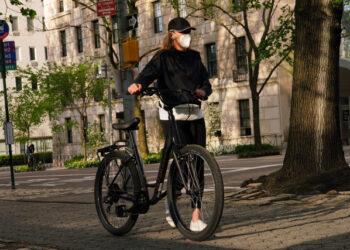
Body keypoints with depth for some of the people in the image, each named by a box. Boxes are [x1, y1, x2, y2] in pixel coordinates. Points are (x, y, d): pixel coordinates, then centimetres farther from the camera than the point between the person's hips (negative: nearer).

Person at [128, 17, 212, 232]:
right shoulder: (163, 57, 1)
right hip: (172, 115, -5)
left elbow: (206, 83, 18)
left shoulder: (195, 57, 17)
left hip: (195, 114, 5)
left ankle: (196, 218, 0)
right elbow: (149, 73, -16)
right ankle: (170, 206, 11)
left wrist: (202, 91, -6)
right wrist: (138, 84, -38)